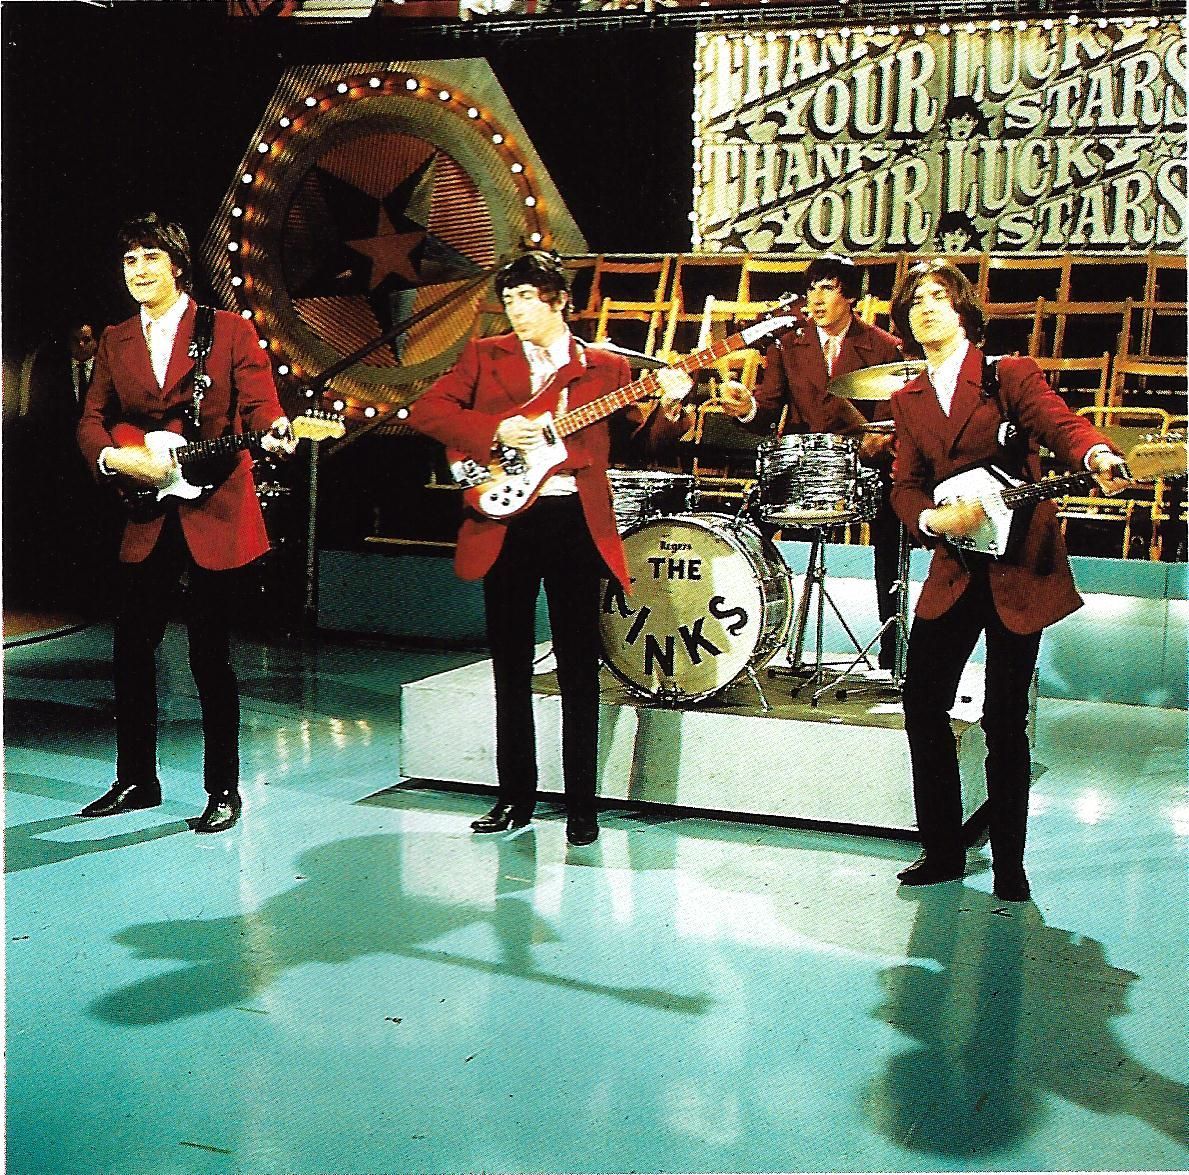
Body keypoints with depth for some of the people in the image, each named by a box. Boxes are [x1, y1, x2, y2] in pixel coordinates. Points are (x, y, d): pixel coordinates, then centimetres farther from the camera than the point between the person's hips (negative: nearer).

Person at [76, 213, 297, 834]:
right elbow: (91, 422, 9)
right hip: (146, 521, 5)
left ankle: (223, 792, 12)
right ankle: (136, 780, 24)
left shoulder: (231, 331, 0)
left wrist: (275, 432, -29)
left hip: (213, 516, -4)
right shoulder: (114, 342, 12)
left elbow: (260, 405, -7)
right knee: (130, 652, 8)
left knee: (211, 658, 0)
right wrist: (117, 458, -12)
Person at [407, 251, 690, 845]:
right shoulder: (484, 355, 10)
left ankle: (581, 805, 9)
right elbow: (425, 410, 0)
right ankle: (515, 795, 20)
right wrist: (495, 430, -12)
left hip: (576, 522, -1)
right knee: (510, 664, 8)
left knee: (579, 667, 1)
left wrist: (665, 402, -15)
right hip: (505, 522, 1)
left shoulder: (604, 366, 9)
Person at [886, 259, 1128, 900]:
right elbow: (905, 485, 5)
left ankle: (1009, 864, 15)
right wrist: (935, 518, -17)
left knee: (1004, 721, 0)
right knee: (923, 706, 1)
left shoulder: (1010, 375, -1)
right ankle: (942, 852, 17)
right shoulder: (908, 401, 12)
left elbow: (1062, 424, -18)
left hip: (1020, 570, -4)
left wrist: (1098, 456, -41)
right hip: (954, 573, 4)